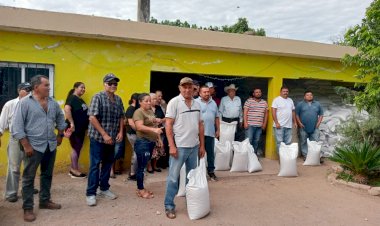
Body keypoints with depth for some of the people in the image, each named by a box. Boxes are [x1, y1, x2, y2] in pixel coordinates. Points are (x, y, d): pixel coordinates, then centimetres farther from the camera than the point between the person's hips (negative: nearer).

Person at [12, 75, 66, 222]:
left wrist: (60, 135, 16)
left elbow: (60, 118, 22)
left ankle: (45, 201, 32)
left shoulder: (53, 103, 7)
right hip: (34, 146, -5)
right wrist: (26, 145, -15)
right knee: (29, 177, 5)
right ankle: (27, 208, 16)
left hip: (51, 146, 6)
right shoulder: (24, 102, -10)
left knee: (47, 175, 16)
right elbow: (17, 126, -12)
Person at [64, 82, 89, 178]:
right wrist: (71, 123, -29)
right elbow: (67, 109, -26)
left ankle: (73, 169, 20)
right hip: (74, 128, -9)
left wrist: (86, 124, 16)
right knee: (76, 148, -3)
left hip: (81, 128, 9)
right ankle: (75, 170, 6)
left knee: (78, 148, 12)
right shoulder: (72, 98, -11)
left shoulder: (80, 100, 17)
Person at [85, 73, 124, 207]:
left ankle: (104, 189, 27)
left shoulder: (118, 99, 9)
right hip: (98, 137, -6)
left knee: (108, 164, 13)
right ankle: (90, 193, 10)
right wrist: (104, 134, -18)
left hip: (112, 138, 6)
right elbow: (92, 118, -17)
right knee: (95, 165, 0)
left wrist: (120, 132, 2)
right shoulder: (98, 97, -11)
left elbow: (121, 117, 15)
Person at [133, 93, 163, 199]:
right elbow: (139, 127, -24)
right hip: (142, 142, -8)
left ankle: (141, 188, 22)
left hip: (151, 142, 8)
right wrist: (154, 129, -33)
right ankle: (140, 190, 8)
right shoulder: (138, 112, -11)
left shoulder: (151, 112, 16)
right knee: (141, 166, -1)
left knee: (143, 166, 14)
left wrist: (158, 138, 19)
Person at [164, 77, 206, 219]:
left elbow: (200, 126, 13)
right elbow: (168, 125, -11)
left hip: (194, 146, 6)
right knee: (173, 177, 2)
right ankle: (169, 206, 14)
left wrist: (202, 145, 11)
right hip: (179, 147, -6)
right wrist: (172, 146, -16)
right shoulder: (174, 102, -7)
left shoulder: (197, 104, 9)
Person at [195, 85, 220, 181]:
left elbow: (216, 117, 16)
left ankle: (211, 171, 21)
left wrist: (218, 129, 12)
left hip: (210, 133, 4)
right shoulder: (196, 102, -4)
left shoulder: (213, 103, 13)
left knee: (211, 153, 10)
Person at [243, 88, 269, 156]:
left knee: (256, 141, 8)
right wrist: (245, 122, -11)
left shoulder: (264, 103, 12)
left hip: (259, 126, 4)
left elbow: (266, 113, 15)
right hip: (250, 125, -4)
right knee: (249, 140, -5)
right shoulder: (249, 101, 0)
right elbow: (245, 112, -4)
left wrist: (264, 124, 8)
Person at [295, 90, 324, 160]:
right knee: (304, 143, 3)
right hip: (303, 128, -2)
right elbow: (296, 115, 1)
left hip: (314, 128, 2)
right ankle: (305, 156, 12)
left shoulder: (317, 104, 12)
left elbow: (321, 114, 12)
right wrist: (300, 124, -7)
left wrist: (318, 123, 1)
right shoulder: (300, 104, 4)